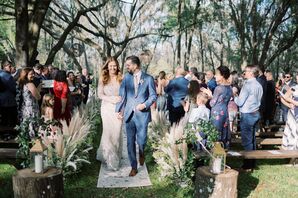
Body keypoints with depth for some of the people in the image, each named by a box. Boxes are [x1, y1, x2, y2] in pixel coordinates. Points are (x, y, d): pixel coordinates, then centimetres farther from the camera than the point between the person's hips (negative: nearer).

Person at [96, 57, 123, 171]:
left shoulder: (121, 78, 4)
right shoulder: (103, 79, 5)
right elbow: (100, 94, 1)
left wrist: (120, 99, -15)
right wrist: (110, 98, -13)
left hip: (118, 108, 0)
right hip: (107, 108, 0)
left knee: (117, 132, -1)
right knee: (108, 132, -2)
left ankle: (116, 156, 17)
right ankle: (110, 160, 9)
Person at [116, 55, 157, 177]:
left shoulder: (148, 78, -2)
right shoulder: (126, 78, 6)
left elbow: (153, 96, 1)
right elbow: (122, 95, 7)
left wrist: (145, 104, -15)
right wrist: (119, 110, -2)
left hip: (142, 114, -2)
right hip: (129, 114, 3)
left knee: (141, 140, 0)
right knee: (130, 142, 6)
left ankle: (141, 153, 36)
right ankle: (134, 167, 20)